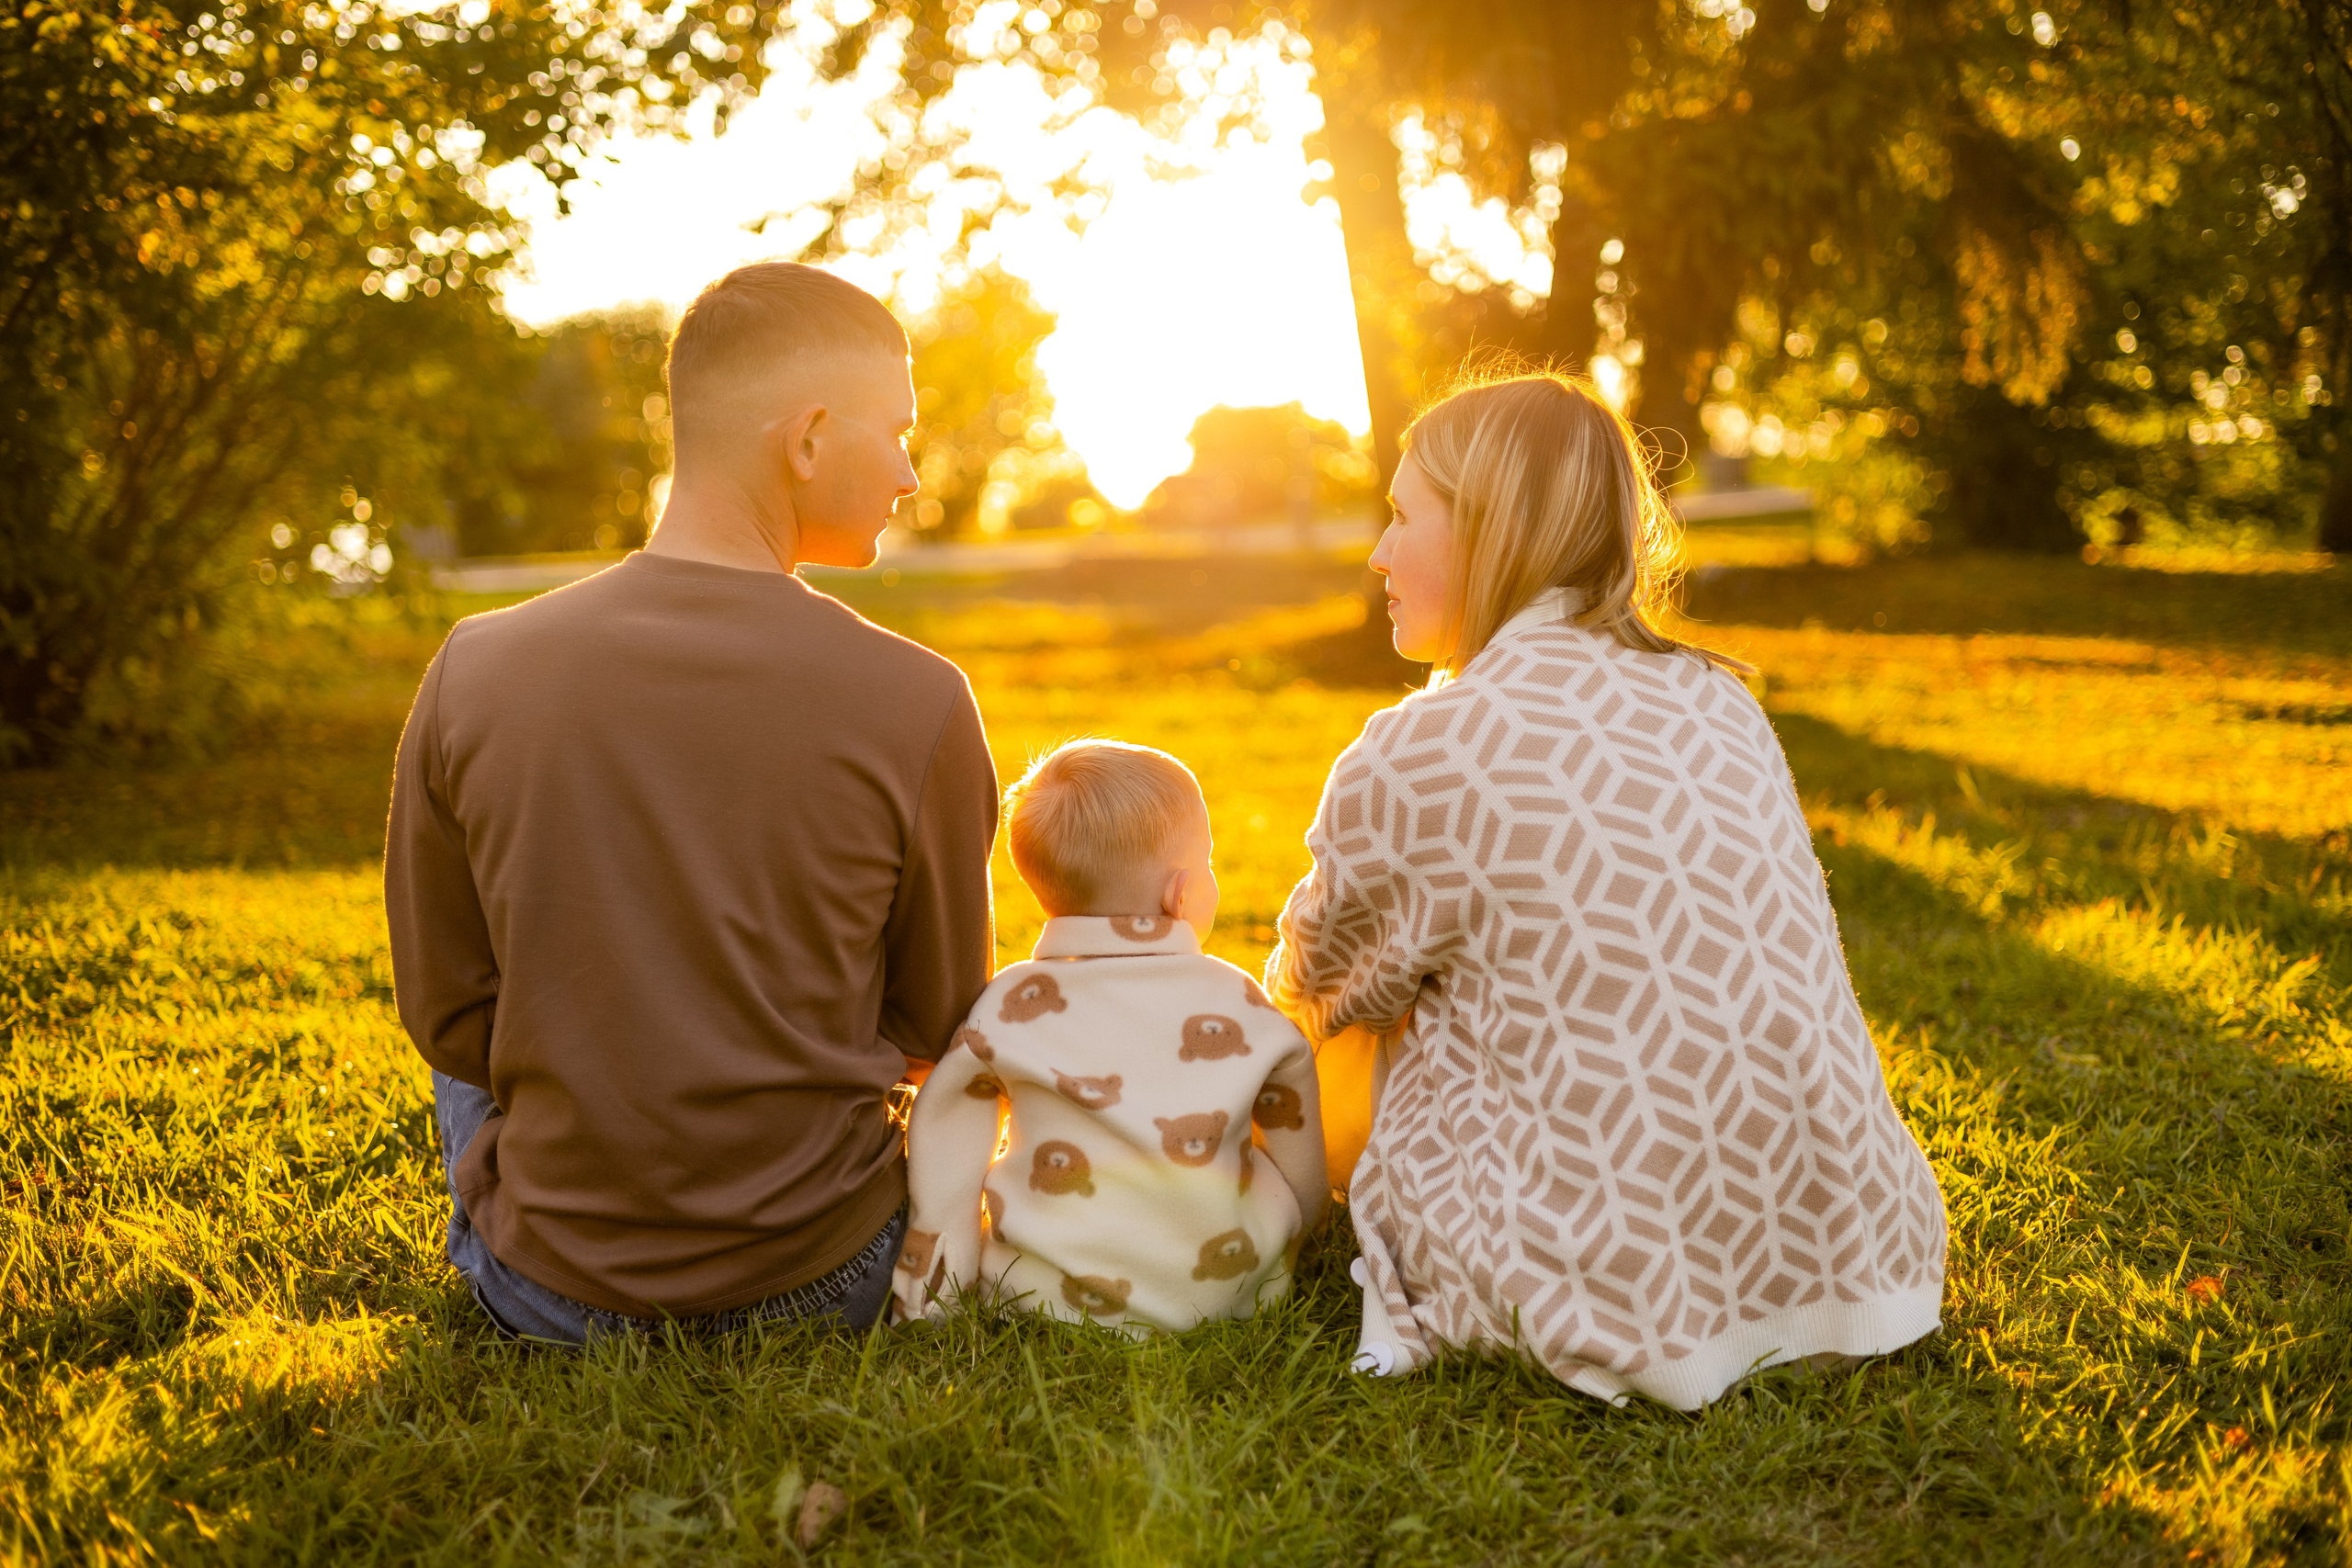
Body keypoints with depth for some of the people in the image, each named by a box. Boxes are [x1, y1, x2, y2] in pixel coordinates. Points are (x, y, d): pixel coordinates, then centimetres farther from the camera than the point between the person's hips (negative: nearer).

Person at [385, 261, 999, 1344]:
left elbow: (447, 1016, -2)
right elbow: (939, 1027, -3)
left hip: (550, 1293, 2)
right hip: (818, 1285, -1)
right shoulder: (916, 703, -17)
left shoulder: (475, 672, -11)